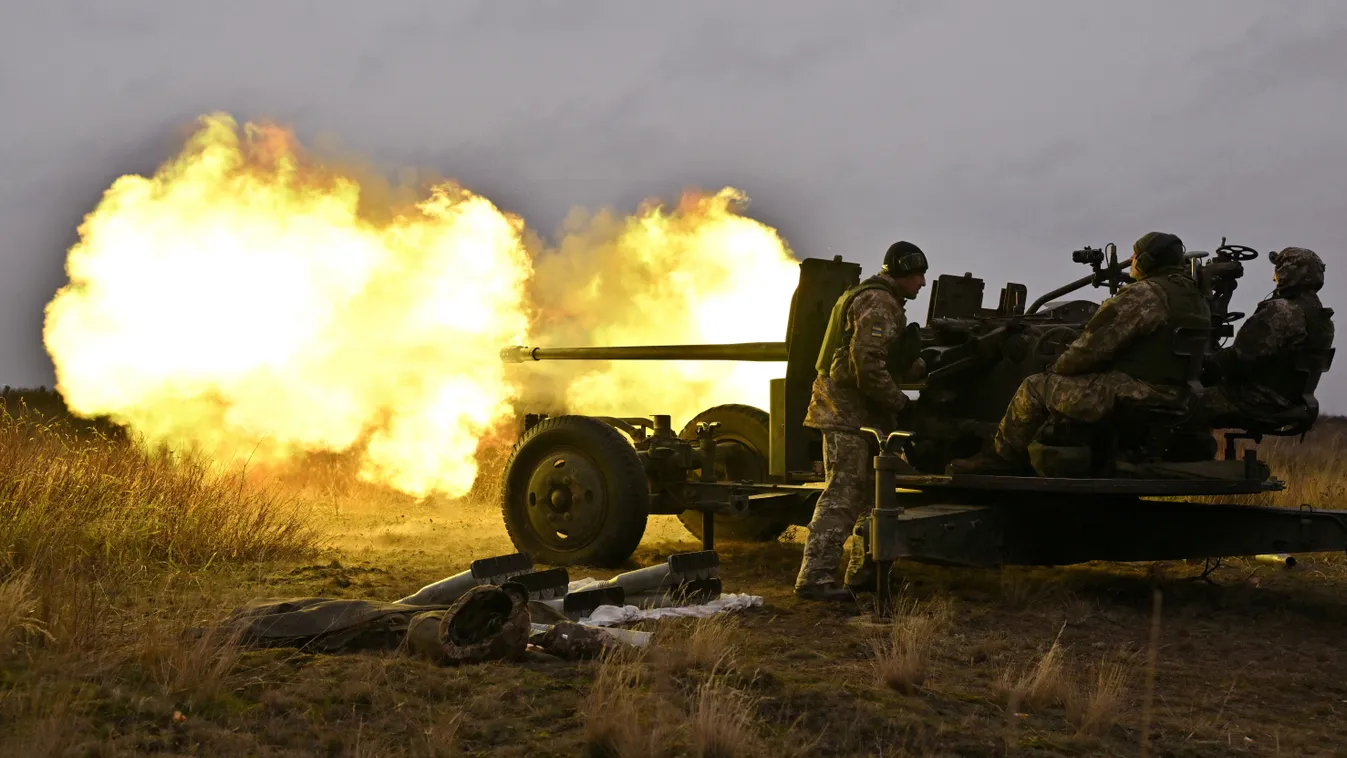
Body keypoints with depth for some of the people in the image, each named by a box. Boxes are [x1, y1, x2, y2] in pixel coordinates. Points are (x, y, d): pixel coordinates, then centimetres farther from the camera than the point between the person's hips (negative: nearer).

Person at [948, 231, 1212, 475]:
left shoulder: (1143, 295, -15)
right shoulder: (1197, 299, 14)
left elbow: (1094, 345, -15)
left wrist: (1059, 367, 2)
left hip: (1131, 392, -10)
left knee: (1035, 387, 2)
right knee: (1063, 386, 27)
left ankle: (999, 458, 11)